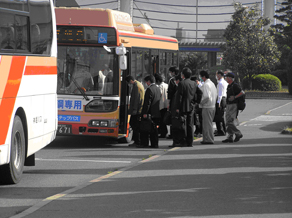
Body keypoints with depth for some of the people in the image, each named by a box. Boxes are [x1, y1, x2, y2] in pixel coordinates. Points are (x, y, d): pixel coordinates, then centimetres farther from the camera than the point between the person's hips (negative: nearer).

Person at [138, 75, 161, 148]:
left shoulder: (149, 89, -14)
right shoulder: (158, 88, 13)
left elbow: (147, 102, -18)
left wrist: (145, 113, -17)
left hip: (150, 112, -8)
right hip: (157, 113, 8)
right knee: (154, 129, 11)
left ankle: (144, 143, -3)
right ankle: (154, 144, 10)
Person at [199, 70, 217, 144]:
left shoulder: (206, 85, -16)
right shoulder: (212, 83, 15)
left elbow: (207, 97, -24)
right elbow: (215, 95, 19)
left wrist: (201, 102, -11)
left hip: (207, 107, -10)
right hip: (212, 106, 10)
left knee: (207, 124, -4)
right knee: (209, 123, 15)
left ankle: (208, 139, -2)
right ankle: (210, 139, 19)